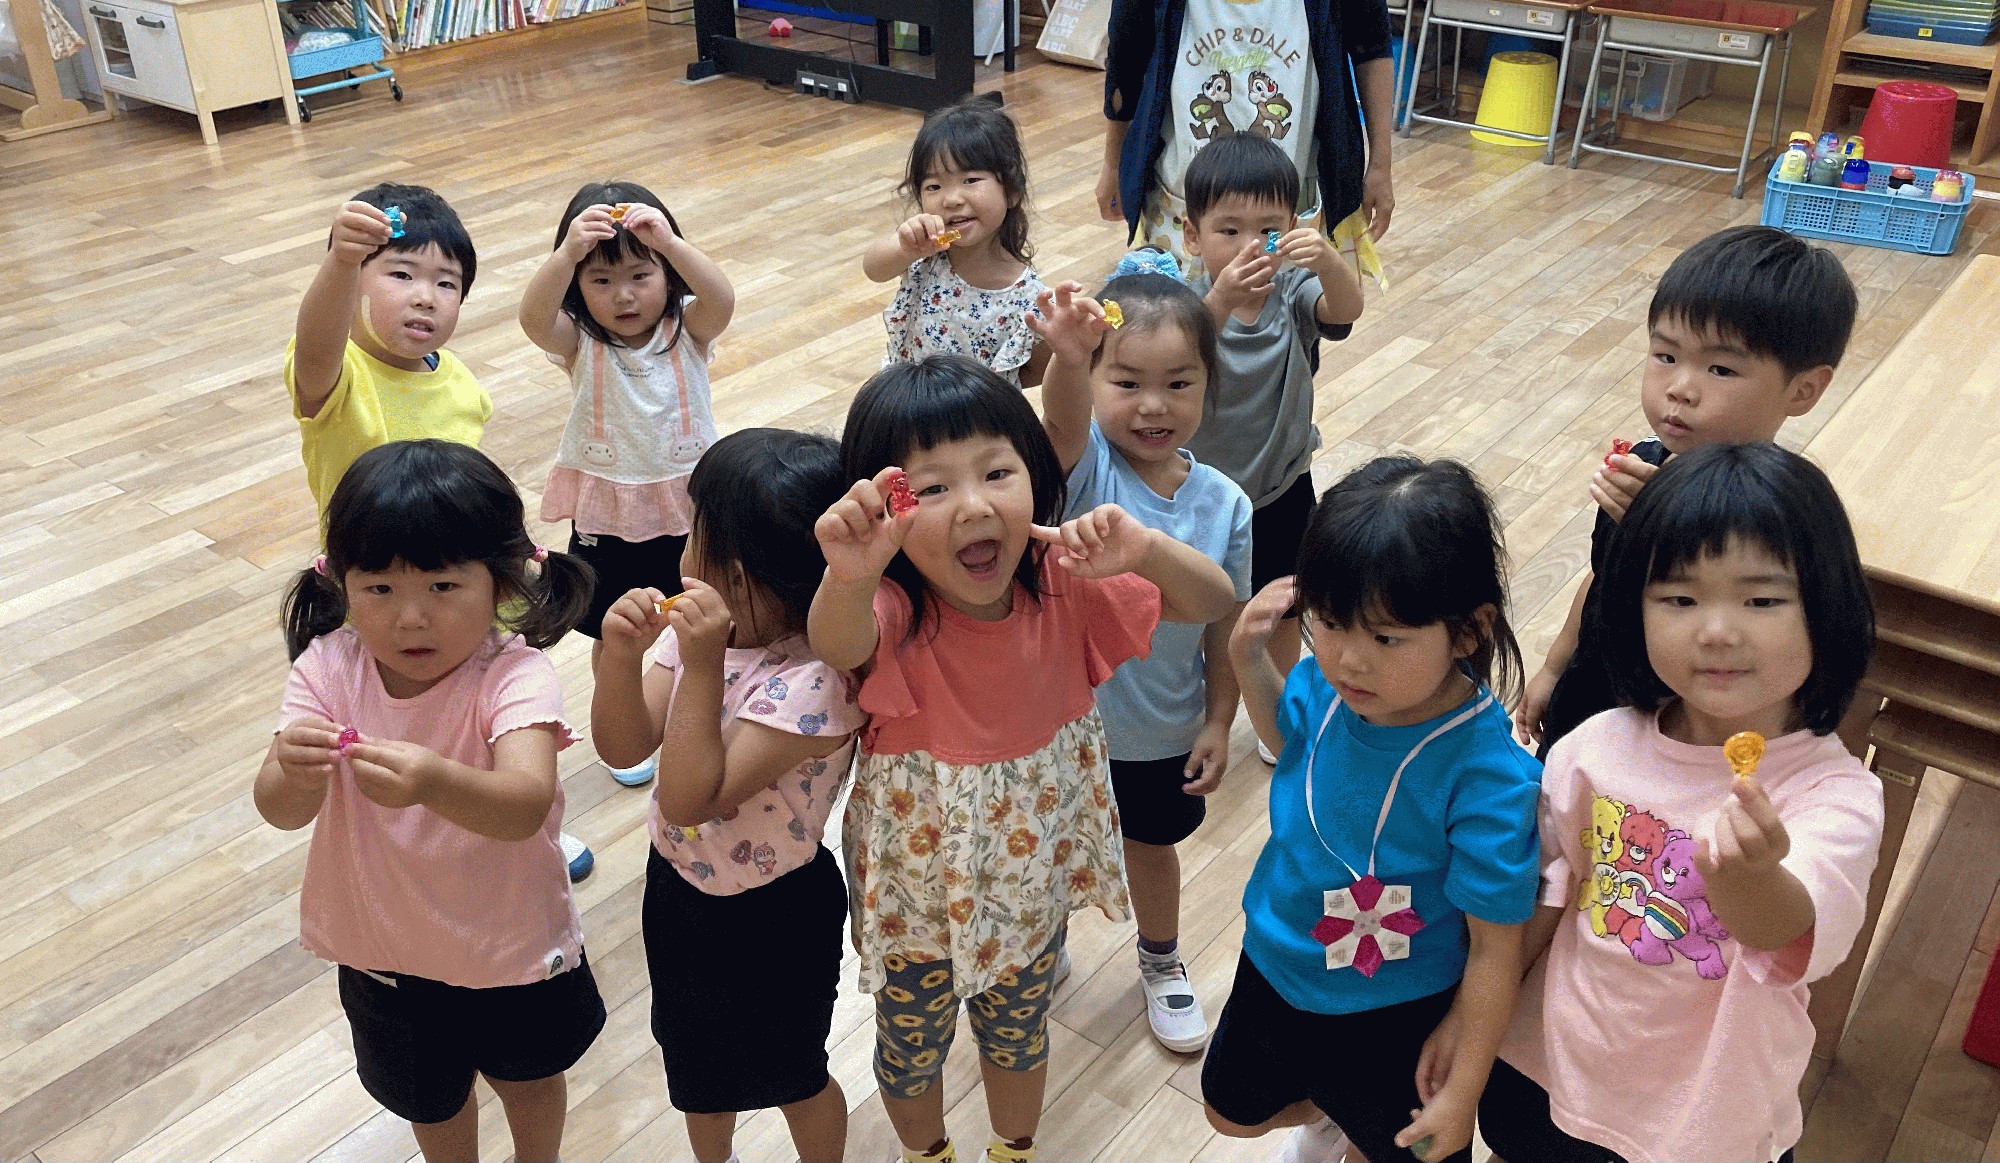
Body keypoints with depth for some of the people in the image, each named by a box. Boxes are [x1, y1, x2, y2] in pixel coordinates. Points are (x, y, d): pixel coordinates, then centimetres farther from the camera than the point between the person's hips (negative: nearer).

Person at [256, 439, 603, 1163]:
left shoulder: (514, 674, -29)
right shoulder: (329, 668, -19)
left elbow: (525, 805, -45)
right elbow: (281, 811, -27)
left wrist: (435, 783, -65)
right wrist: (296, 773, -51)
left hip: (510, 937, -2)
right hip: (383, 941, 3)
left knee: (527, 1073, 27)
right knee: (427, 1094, 29)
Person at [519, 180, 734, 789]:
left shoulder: (687, 328, -11)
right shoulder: (579, 342, -11)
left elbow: (722, 300, -34)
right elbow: (533, 318, -34)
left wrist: (670, 242, -49)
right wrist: (567, 252, -51)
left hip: (687, 506, 0)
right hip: (606, 514, 1)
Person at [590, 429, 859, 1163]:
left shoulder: (812, 683, -33)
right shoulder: (699, 623, -12)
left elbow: (688, 800, -34)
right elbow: (624, 747, -11)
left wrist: (703, 667, -40)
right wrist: (621, 656, -28)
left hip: (772, 918, -7)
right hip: (676, 886, 7)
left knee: (790, 1074, 20)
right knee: (697, 1055, 31)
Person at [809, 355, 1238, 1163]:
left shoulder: (1064, 589, -20)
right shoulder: (891, 615, -31)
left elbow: (1215, 604, -17)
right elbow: (837, 645, -54)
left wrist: (1147, 551, -38)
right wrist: (850, 576, -78)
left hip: (1035, 881, 3)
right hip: (915, 893, -2)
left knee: (1018, 1030, 29)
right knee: (911, 1043, 25)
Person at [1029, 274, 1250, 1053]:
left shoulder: (1223, 504, -15)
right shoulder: (1083, 466, -24)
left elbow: (1225, 624, -4)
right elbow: (1062, 421, -49)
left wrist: (1218, 722, 0)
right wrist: (1067, 361, -70)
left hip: (1163, 728, 2)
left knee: (1152, 845, 27)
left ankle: (1162, 965, 55)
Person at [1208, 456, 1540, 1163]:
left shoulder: (1487, 777, -35)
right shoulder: (1323, 687, -19)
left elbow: (1496, 946, -24)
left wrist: (1463, 1091, -15)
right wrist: (1249, 659, -10)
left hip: (1394, 1023, -5)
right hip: (1272, 973, 6)